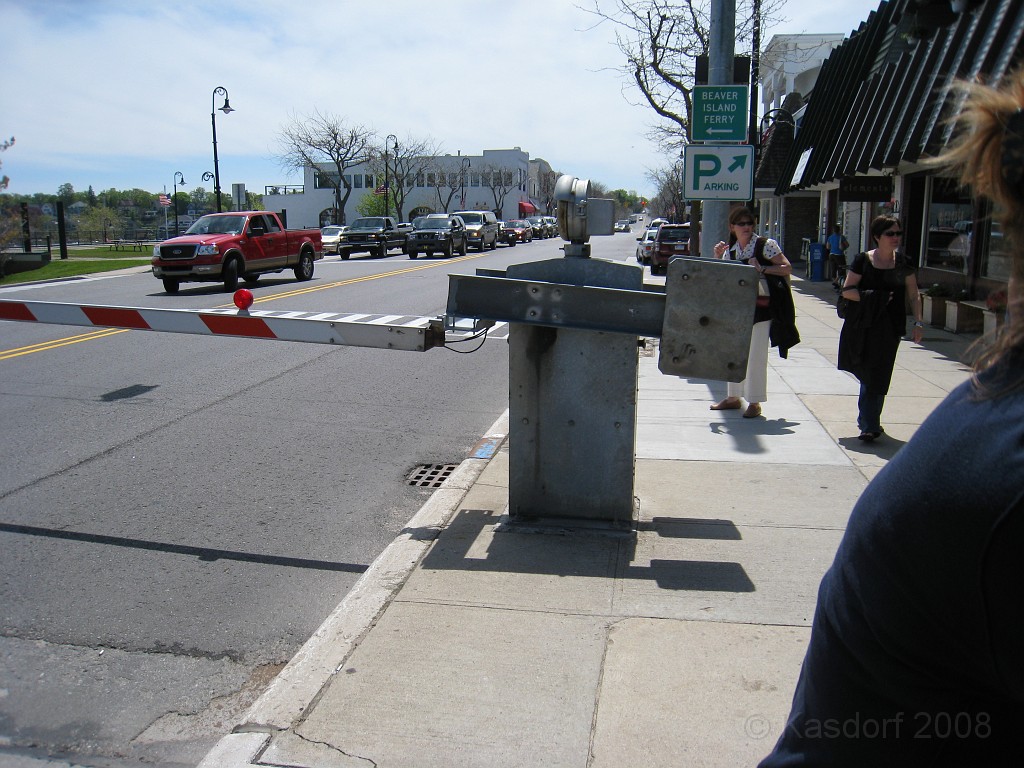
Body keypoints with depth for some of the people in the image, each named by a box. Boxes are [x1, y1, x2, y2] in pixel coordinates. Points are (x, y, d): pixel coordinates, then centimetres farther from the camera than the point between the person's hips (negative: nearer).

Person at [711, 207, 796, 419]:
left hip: (761, 306, -6)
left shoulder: (766, 245, -5)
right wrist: (717, 257, -4)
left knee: (756, 355, -5)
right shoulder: (730, 251, 9)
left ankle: (755, 402, 2)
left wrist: (762, 269, -20)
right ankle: (733, 397, 25)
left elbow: (787, 268, -8)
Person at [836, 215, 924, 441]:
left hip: (889, 328, 1)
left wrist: (918, 322, 1)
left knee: (877, 377, 1)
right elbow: (847, 291, -3)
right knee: (870, 376, 2)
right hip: (862, 326, -1)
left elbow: (914, 295, 9)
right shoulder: (863, 260, -1)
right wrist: (873, 298, -15)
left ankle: (869, 424, 10)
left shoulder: (903, 263, 5)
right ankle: (869, 424, 15)